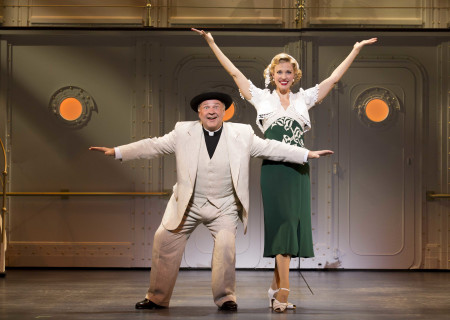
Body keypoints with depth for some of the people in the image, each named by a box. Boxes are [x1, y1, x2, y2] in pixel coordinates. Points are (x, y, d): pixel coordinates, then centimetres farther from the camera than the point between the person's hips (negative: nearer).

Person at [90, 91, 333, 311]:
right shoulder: (183, 132, -2)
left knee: (226, 245, -18)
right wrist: (116, 151, -7)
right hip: (187, 203, 1)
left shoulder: (242, 134, -3)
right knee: (164, 241, -4)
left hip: (224, 206, -1)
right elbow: (153, 146, -1)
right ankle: (157, 297, 11)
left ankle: (225, 298, 1)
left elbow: (271, 148, -2)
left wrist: (308, 154, -9)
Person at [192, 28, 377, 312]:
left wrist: (356, 50, 15)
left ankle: (275, 286, 14)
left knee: (293, 224, 2)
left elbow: (334, 78, 15)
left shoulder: (304, 98, 13)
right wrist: (212, 43, 6)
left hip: (298, 168, 3)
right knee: (282, 223, -10)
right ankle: (283, 292, -11)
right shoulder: (262, 98, 8)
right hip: (274, 167, -3)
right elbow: (235, 72, 8)